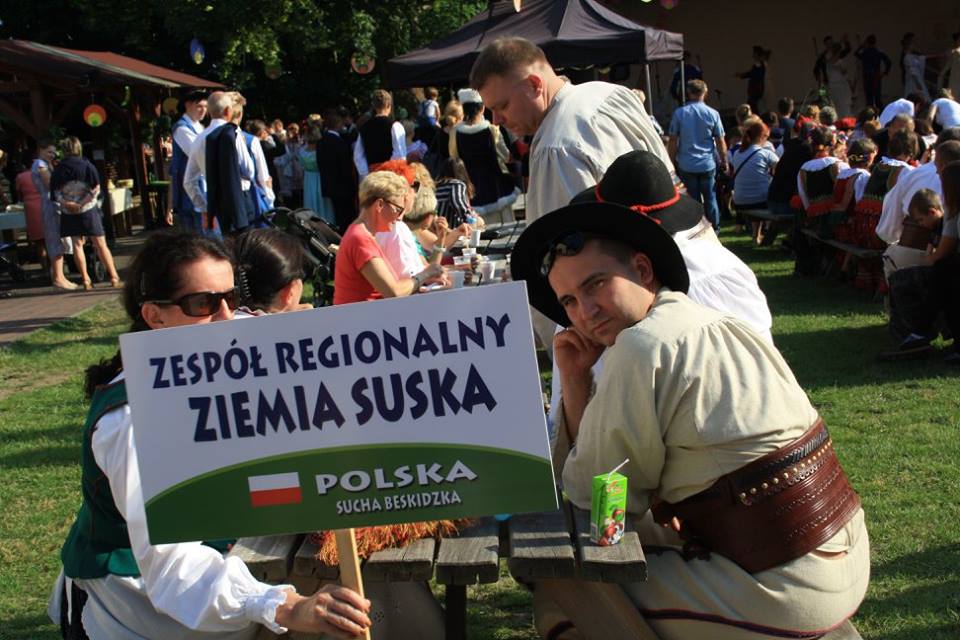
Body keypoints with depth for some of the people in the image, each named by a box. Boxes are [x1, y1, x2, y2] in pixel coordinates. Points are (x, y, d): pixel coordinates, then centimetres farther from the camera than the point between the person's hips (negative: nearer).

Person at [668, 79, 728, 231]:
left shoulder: (679, 113, -4)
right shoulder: (713, 114, -4)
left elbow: (673, 141, -4)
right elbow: (720, 141, -2)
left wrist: (673, 162, 6)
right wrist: (724, 161, 10)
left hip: (686, 165, 0)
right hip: (708, 164, 0)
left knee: (693, 200, 7)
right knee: (710, 198, 11)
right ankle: (714, 228, 16)